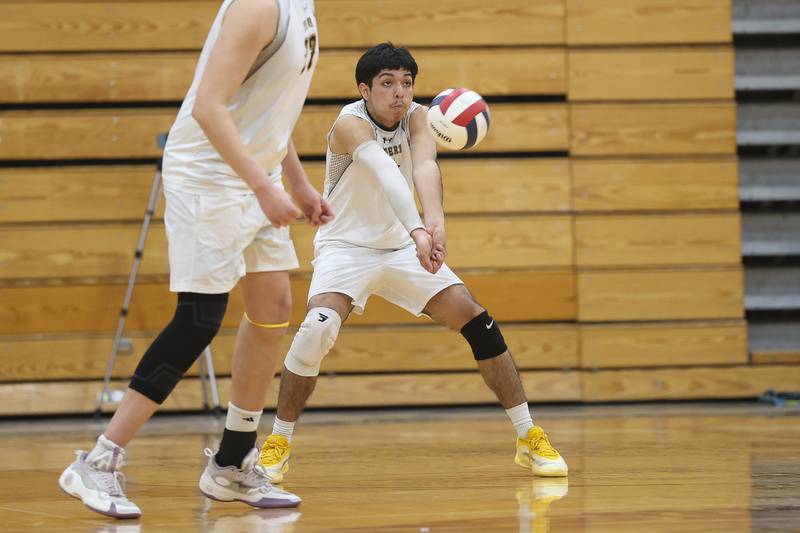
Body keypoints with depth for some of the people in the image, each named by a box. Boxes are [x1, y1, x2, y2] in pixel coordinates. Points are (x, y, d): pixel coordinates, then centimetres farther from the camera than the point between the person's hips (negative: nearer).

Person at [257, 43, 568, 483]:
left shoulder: (417, 117, -10)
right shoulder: (350, 124, -23)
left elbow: (424, 166, -31)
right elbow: (385, 174, -42)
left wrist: (435, 220, -52)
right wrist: (417, 230, -58)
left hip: (402, 247, 5)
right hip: (346, 247, -4)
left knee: (476, 321, -6)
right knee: (317, 328, -28)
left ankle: (529, 438, 4)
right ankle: (278, 443, -11)